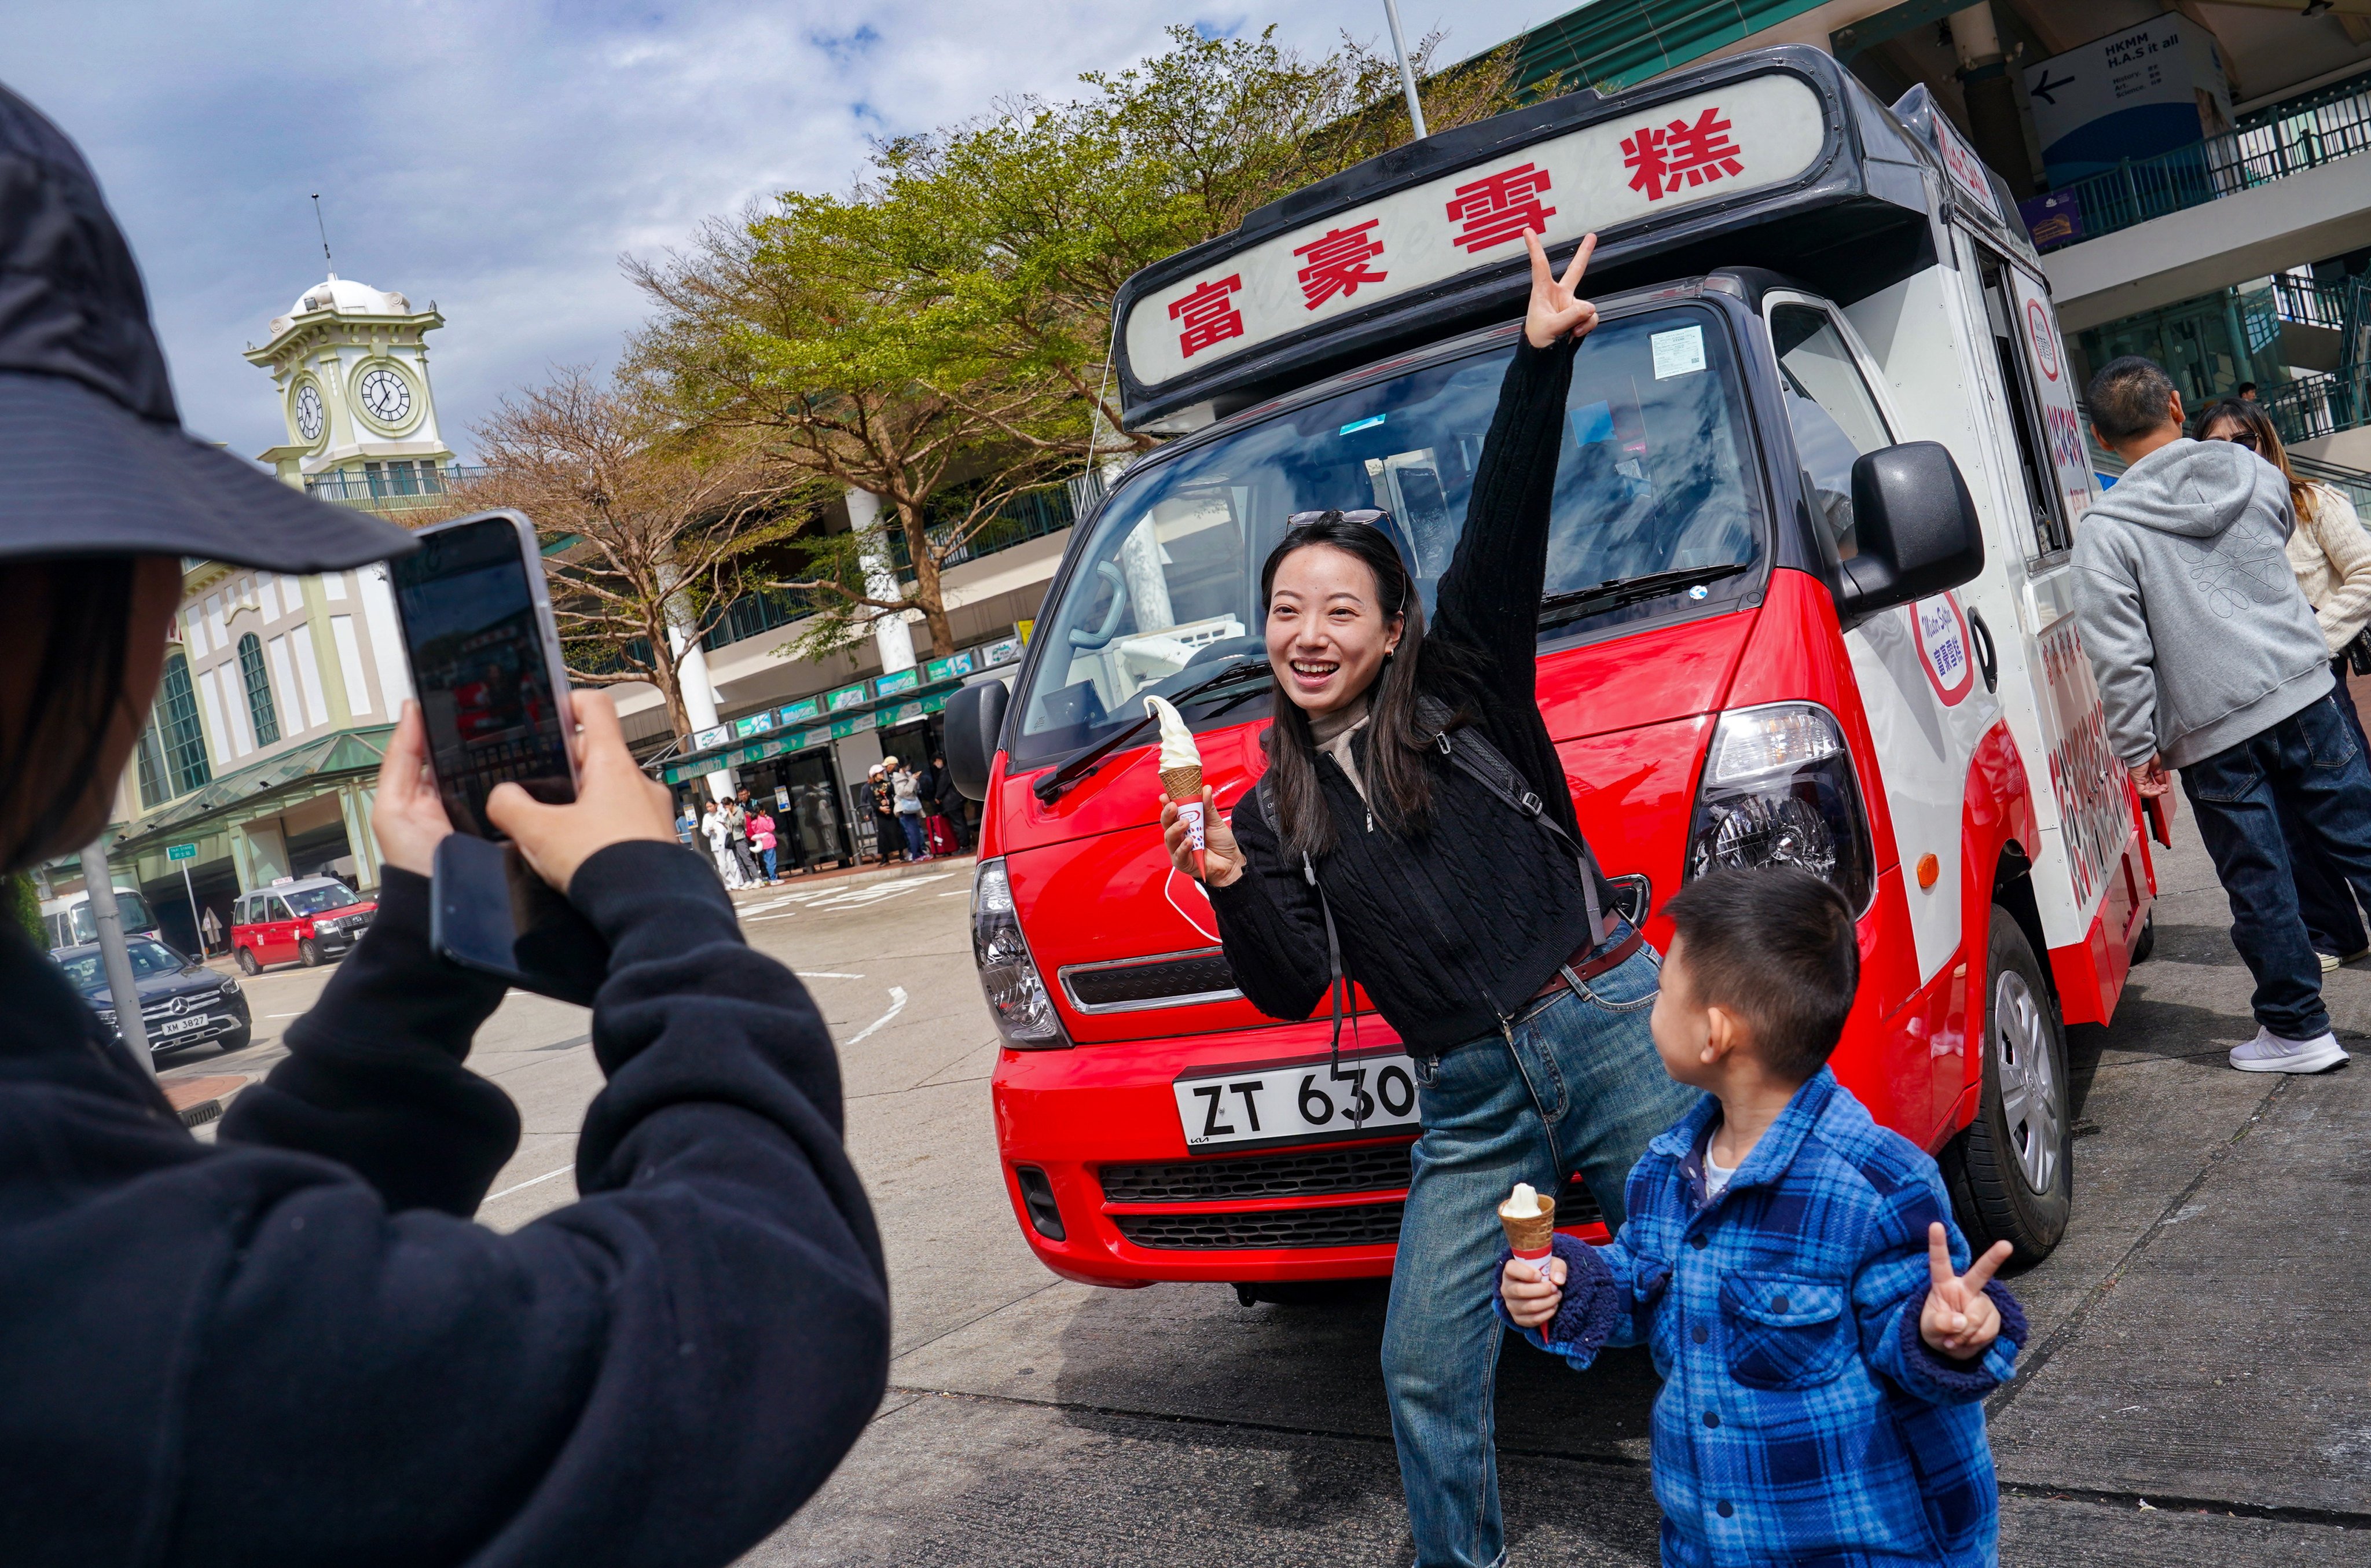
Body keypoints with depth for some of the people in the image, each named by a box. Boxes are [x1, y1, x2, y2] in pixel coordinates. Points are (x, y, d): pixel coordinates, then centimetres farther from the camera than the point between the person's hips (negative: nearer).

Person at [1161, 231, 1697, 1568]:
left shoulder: (1465, 695, 3)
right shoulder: (1271, 815, 10)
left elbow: (1505, 540, -9)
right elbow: (1295, 992, 3)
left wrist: (1541, 359, -16)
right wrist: (1231, 885, -13)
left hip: (1611, 1032, -3)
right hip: (1471, 1106, 3)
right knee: (1427, 1370, 5)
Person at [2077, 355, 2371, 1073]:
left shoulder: (2106, 528, -12)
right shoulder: (2254, 470, 3)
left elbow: (2119, 654, -14)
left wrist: (2138, 747, -5)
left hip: (2213, 733, -4)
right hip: (2304, 692, 4)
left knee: (2260, 887, 7)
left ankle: (2297, 1028, 18)